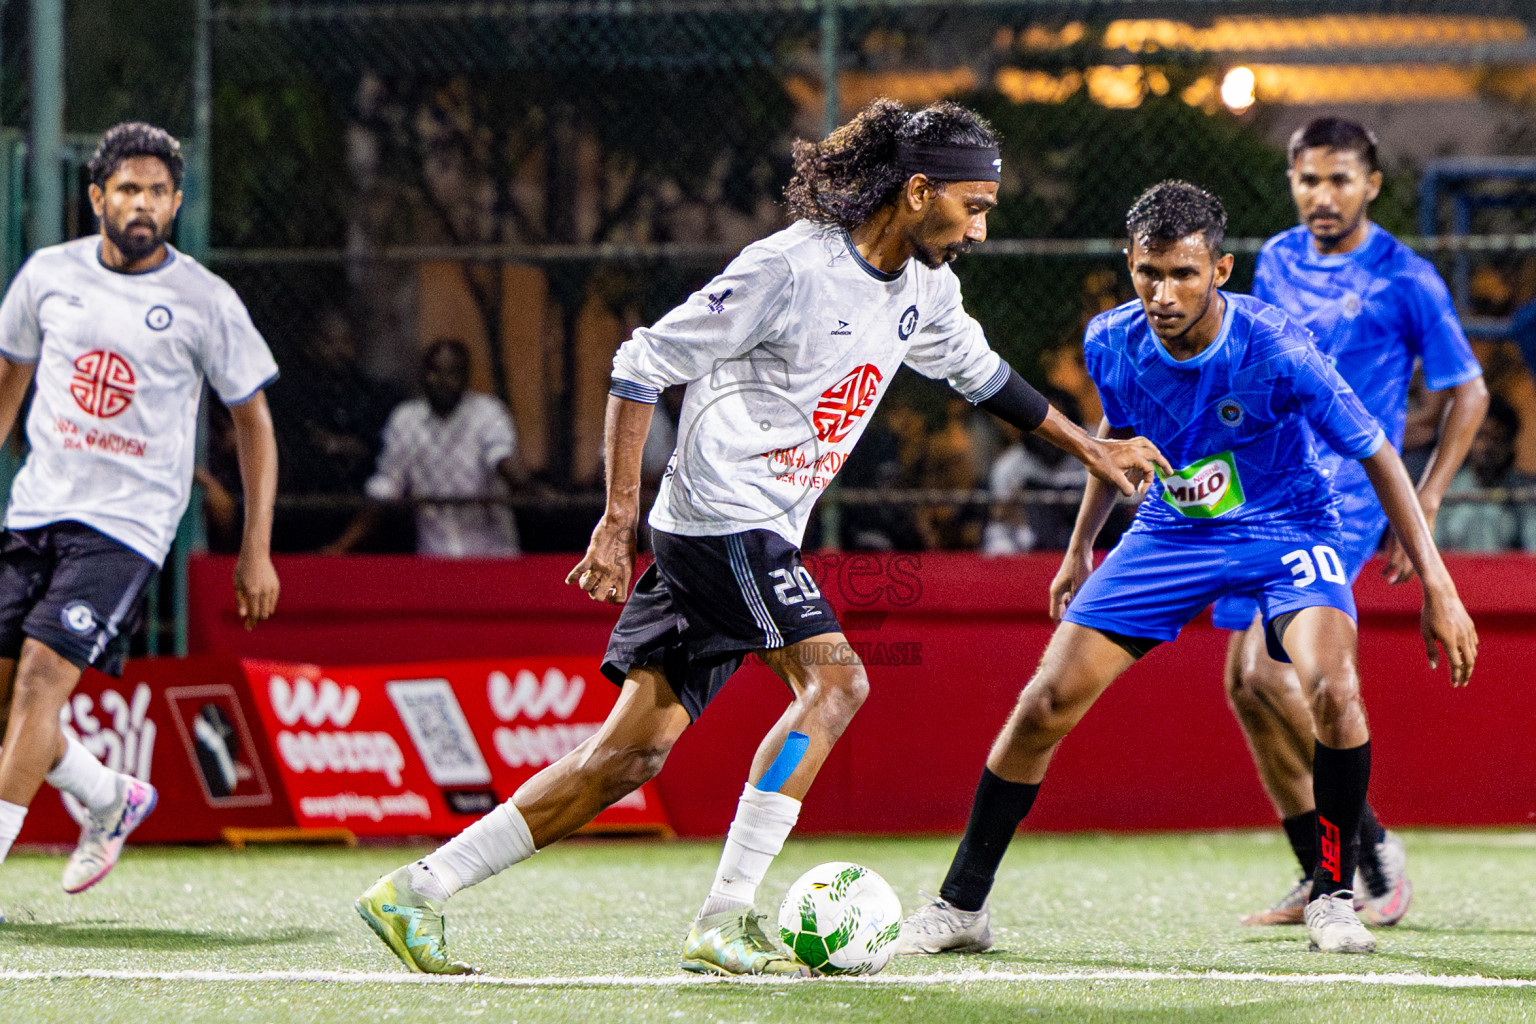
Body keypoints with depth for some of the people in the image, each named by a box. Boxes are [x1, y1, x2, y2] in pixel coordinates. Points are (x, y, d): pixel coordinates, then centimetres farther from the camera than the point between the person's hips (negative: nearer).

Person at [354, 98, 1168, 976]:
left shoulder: (924, 287, 9)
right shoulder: (792, 268, -16)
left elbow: (979, 370, 31)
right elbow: (644, 364, -12)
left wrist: (1087, 446, 34)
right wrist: (620, 517, -15)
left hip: (767, 532, 9)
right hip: (724, 515, -9)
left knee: (633, 752, 3)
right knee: (835, 679, -22)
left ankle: (416, 892, 5)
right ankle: (723, 922, -22)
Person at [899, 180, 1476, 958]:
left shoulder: (1274, 351, -28)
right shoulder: (1111, 343, -15)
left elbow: (1377, 456, -18)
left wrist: (1438, 589, -20)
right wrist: (1079, 549, 18)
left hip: (1284, 529, -4)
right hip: (1171, 533, 4)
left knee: (1332, 689, -31)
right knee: (1045, 705, -6)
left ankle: (1332, 896, -9)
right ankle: (960, 907, 9)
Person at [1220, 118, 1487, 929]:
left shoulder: (1404, 279, -8)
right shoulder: (1276, 262, 9)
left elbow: (1467, 393, -2)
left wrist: (1419, 515, -7)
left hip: (1344, 502, -7)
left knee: (1270, 672, -20)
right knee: (1244, 685, 3)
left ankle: (1372, 850, -7)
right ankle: (1323, 879, 12)